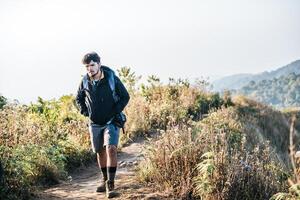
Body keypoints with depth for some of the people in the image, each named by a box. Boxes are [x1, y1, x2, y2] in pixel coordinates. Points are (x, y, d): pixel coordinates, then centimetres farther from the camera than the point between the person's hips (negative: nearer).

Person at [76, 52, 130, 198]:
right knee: (100, 152, 13)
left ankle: (110, 185, -17)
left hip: (111, 122, -4)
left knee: (111, 149, -20)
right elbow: (79, 98, 14)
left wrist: (115, 112, -12)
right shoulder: (85, 81, -4)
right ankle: (105, 180, 32)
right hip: (95, 124, 4)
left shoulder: (112, 79, -14)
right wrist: (85, 112, 2)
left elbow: (125, 97, -5)